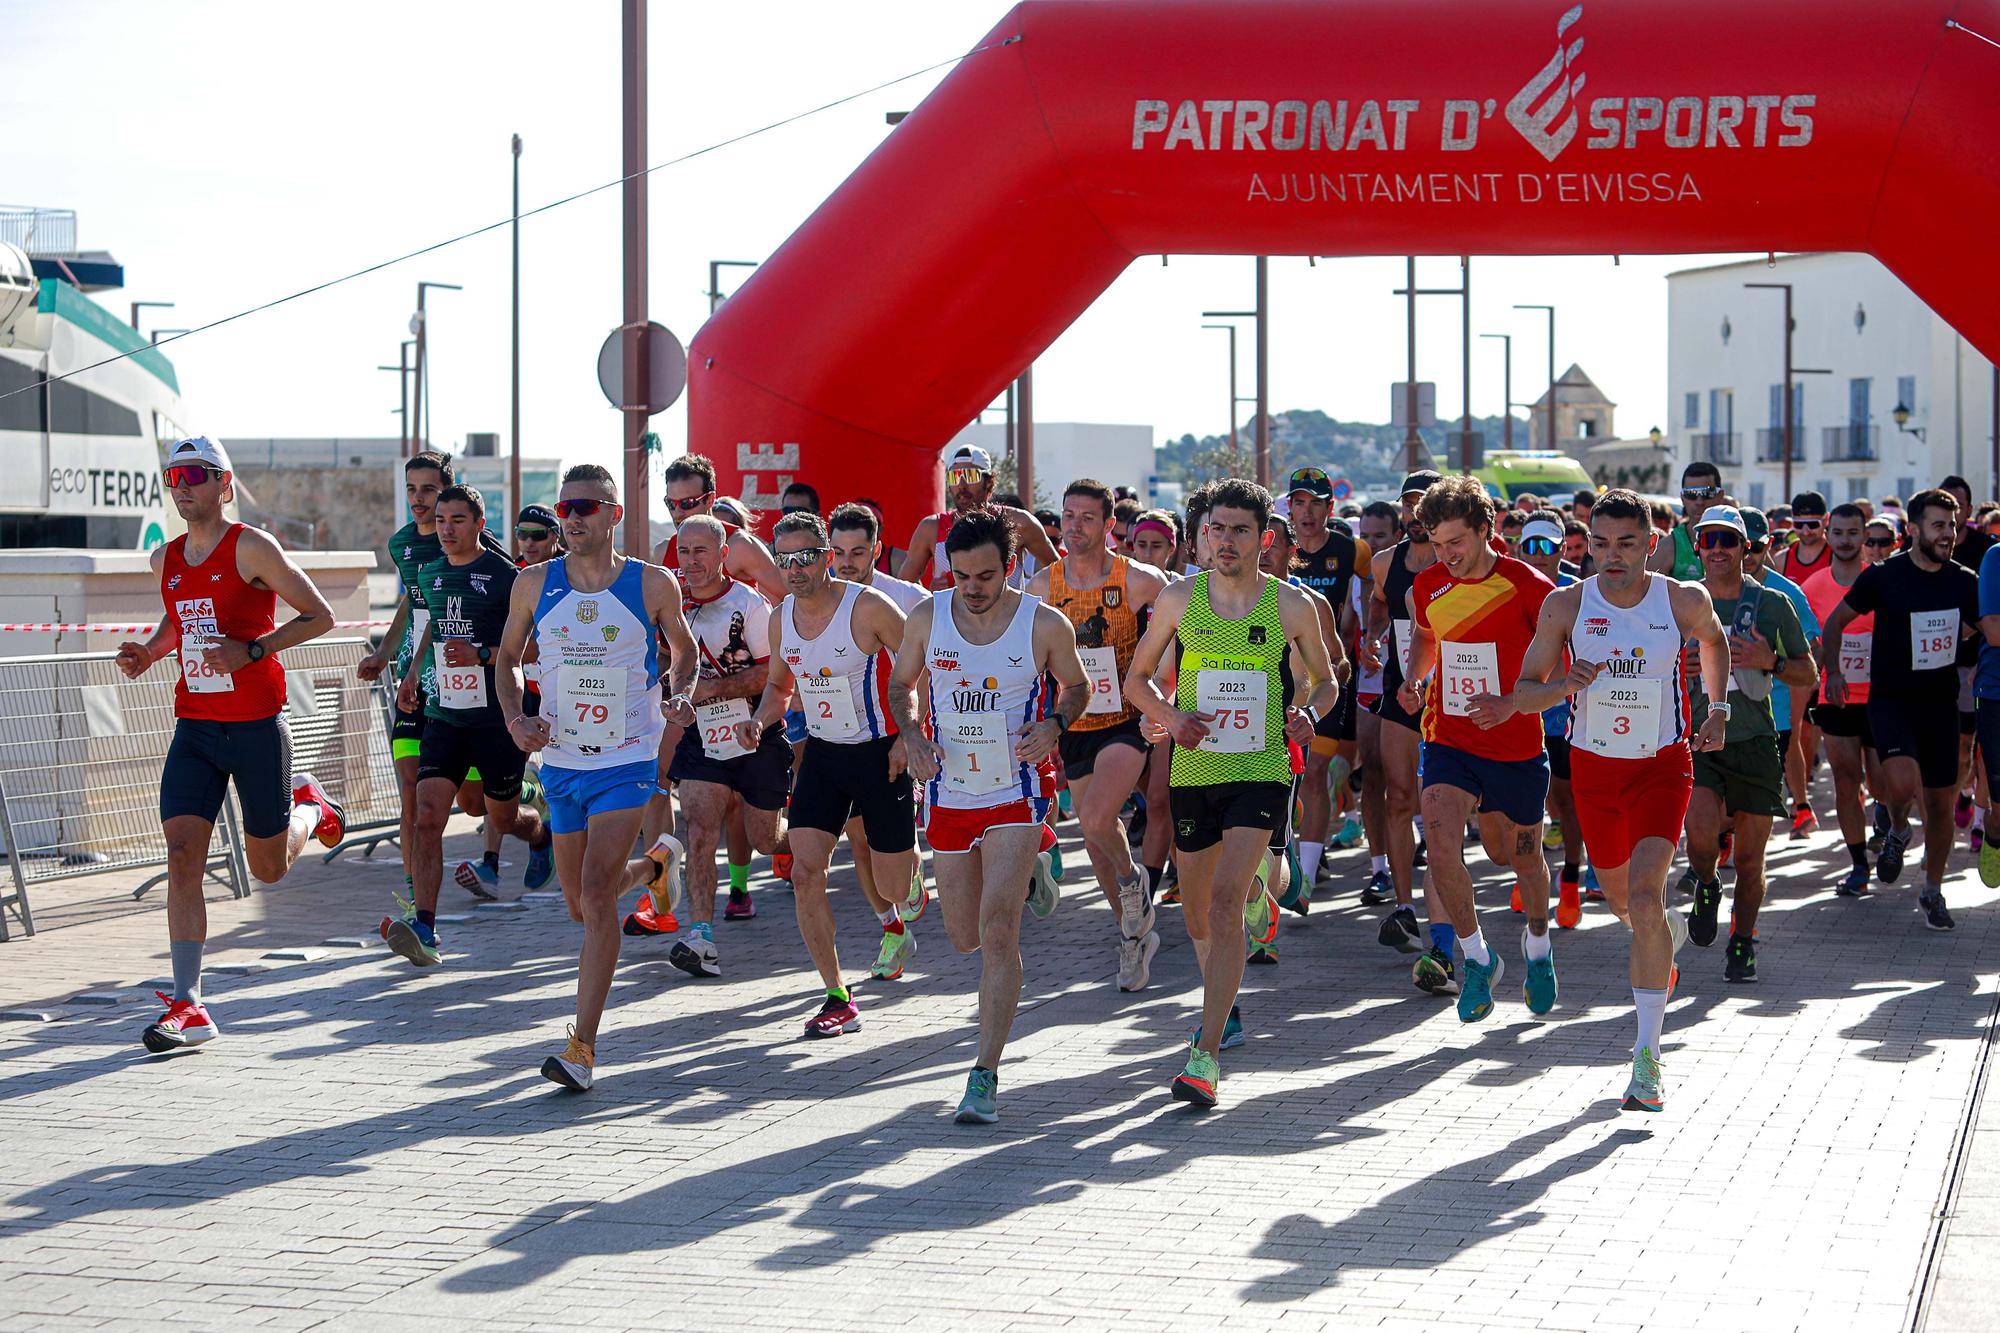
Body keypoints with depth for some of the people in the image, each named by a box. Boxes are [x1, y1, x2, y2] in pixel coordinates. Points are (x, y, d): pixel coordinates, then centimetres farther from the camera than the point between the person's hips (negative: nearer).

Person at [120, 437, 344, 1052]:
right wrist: (148, 652, 8)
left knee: (269, 866, 9)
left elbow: (320, 616, -8)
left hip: (257, 725, -4)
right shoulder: (166, 560, 9)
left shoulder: (252, 548, -9)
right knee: (182, 858, -11)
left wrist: (251, 650, -19)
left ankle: (309, 806, 43)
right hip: (194, 726, 4)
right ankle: (188, 1005, -12)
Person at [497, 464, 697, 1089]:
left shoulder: (653, 586, -7)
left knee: (596, 894, -17)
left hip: (627, 762, -4)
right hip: (561, 760, 4)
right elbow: (508, 658, 13)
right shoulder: (535, 585, -1)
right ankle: (655, 863, 51)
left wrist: (681, 697, -10)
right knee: (580, 904, 16)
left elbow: (684, 650, 10)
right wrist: (515, 719, -4)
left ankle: (582, 1046, -15)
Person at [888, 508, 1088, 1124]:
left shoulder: (1046, 625, -10)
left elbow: (1076, 686, 8)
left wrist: (1055, 726, -13)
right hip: (950, 792, 4)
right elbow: (901, 684, 12)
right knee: (966, 938, 15)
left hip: (1016, 793, -4)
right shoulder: (928, 618, -4)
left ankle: (985, 1075, -14)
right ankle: (1027, 865, 51)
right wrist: (912, 736, -8)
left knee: (997, 931, -18)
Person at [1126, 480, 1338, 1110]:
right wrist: (1172, 717, -8)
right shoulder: (1179, 598, 1)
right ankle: (1223, 1008, 45)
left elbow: (1326, 681, 12)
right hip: (1194, 772, 3)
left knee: (1225, 902, -19)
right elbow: (1137, 678, 11)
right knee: (1196, 910, 15)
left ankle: (1206, 1057, -20)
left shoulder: (1292, 605, -3)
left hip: (1262, 770, -3)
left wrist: (1307, 714, -10)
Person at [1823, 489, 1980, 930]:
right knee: (1902, 782, -27)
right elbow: (1836, 620, 2)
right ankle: (1897, 832, 7)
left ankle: (1933, 891, 25)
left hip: (1941, 702, 4)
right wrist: (1832, 671, -6)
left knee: (1940, 801, 7)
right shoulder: (1884, 576, -9)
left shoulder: (1964, 582, 2)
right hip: (1890, 699, -4)